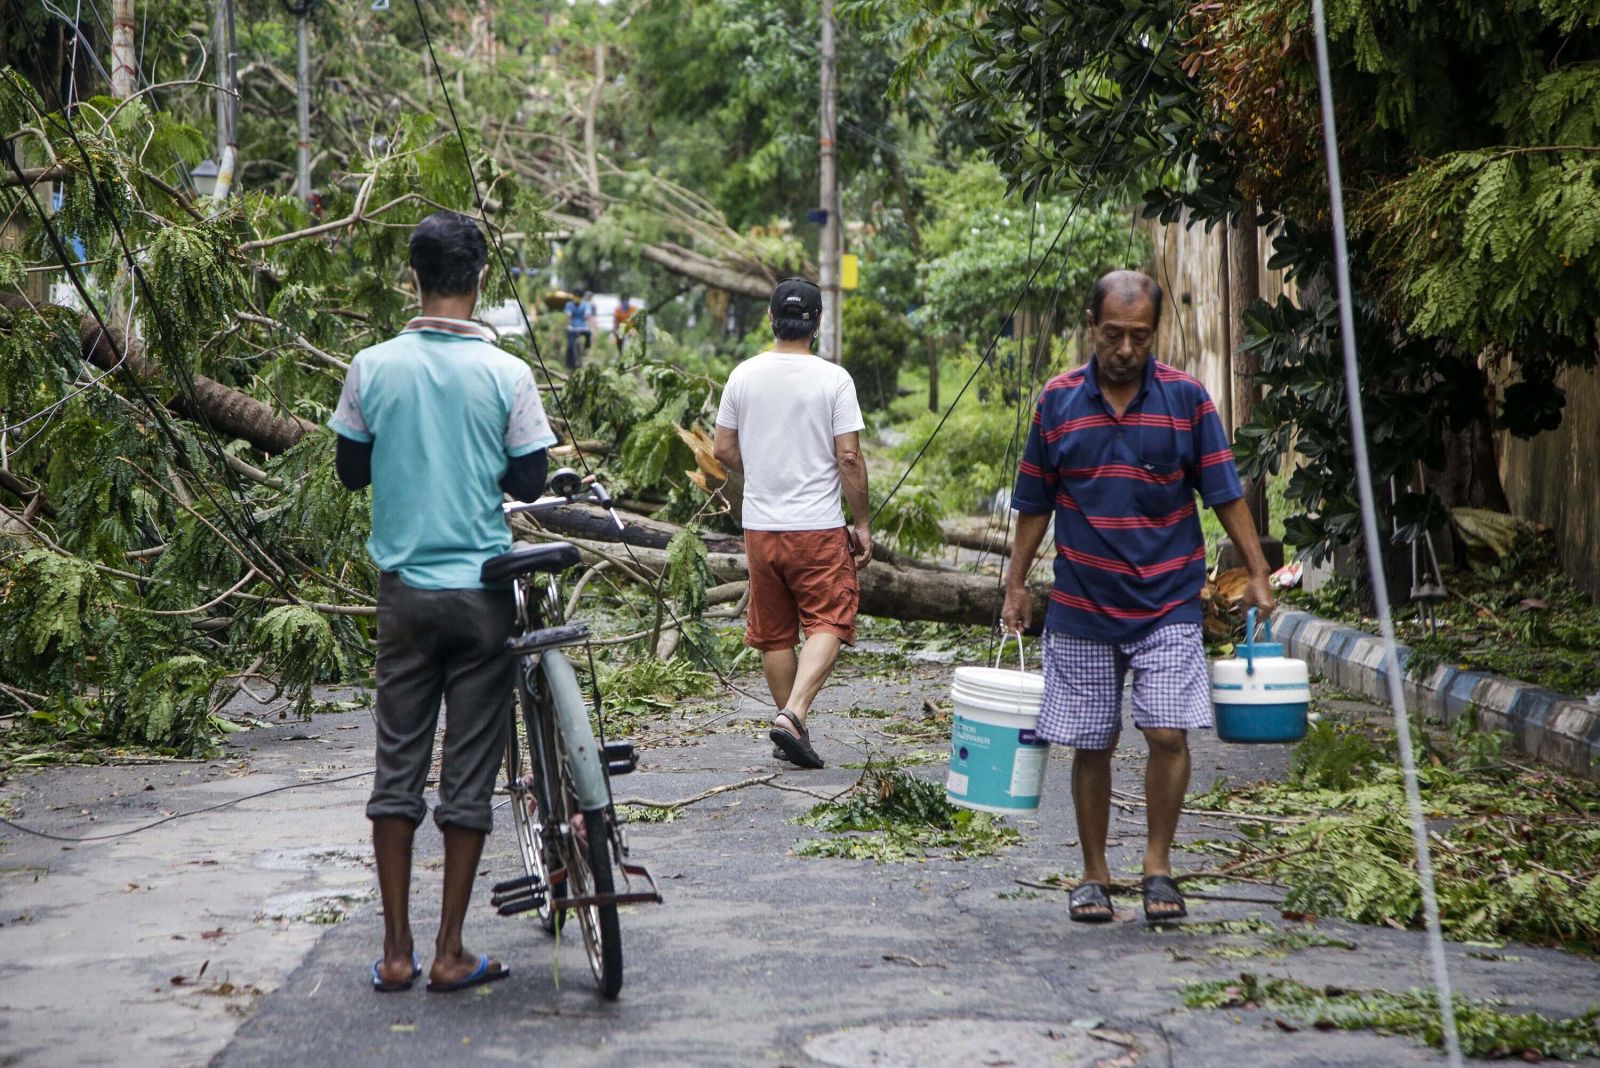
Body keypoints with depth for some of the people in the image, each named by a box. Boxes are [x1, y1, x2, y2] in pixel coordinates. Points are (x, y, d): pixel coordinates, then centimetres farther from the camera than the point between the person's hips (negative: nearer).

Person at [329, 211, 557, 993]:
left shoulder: (372, 368, -3)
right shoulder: (506, 373, -9)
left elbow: (350, 469, 7)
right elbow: (529, 482, -3)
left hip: (404, 589, 2)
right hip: (481, 591, -2)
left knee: (398, 765, 9)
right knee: (470, 772, 5)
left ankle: (395, 951, 10)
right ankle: (450, 953, 8)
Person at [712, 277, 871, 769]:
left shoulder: (744, 375, 1)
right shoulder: (833, 379, -9)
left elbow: (723, 449, 8)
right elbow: (849, 458, -10)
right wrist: (863, 524, 0)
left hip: (760, 525, 4)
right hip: (818, 526, -4)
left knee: (774, 633, 13)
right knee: (827, 624, 0)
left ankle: (790, 725, 20)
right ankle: (792, 714, -19)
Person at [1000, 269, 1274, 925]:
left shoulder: (1185, 397, -2)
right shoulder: (1058, 401, 1)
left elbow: (1225, 494, 2)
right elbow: (1035, 503, 8)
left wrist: (1258, 575, -1)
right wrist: (1016, 585, 8)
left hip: (1167, 605, -1)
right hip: (1081, 608, 1)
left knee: (1169, 734, -11)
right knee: (1091, 746, 6)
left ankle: (1158, 867, 6)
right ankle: (1094, 876, 19)